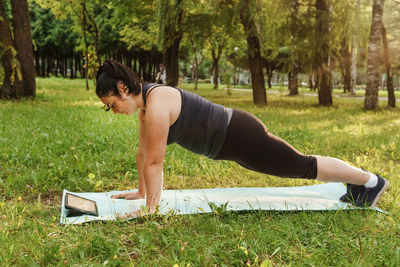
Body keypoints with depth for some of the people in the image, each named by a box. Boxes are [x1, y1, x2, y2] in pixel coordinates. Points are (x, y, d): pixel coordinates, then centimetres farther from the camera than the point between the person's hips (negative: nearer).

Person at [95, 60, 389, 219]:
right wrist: (141, 191, 15)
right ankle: (356, 183, 40)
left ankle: (370, 180, 26)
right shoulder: (144, 102, 4)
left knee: (304, 166, 6)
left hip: (239, 136, -9)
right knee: (297, 166, 22)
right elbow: (143, 152, 11)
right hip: (229, 138, 9)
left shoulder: (156, 103, -26)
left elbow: (154, 161, -25)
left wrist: (150, 208, -18)